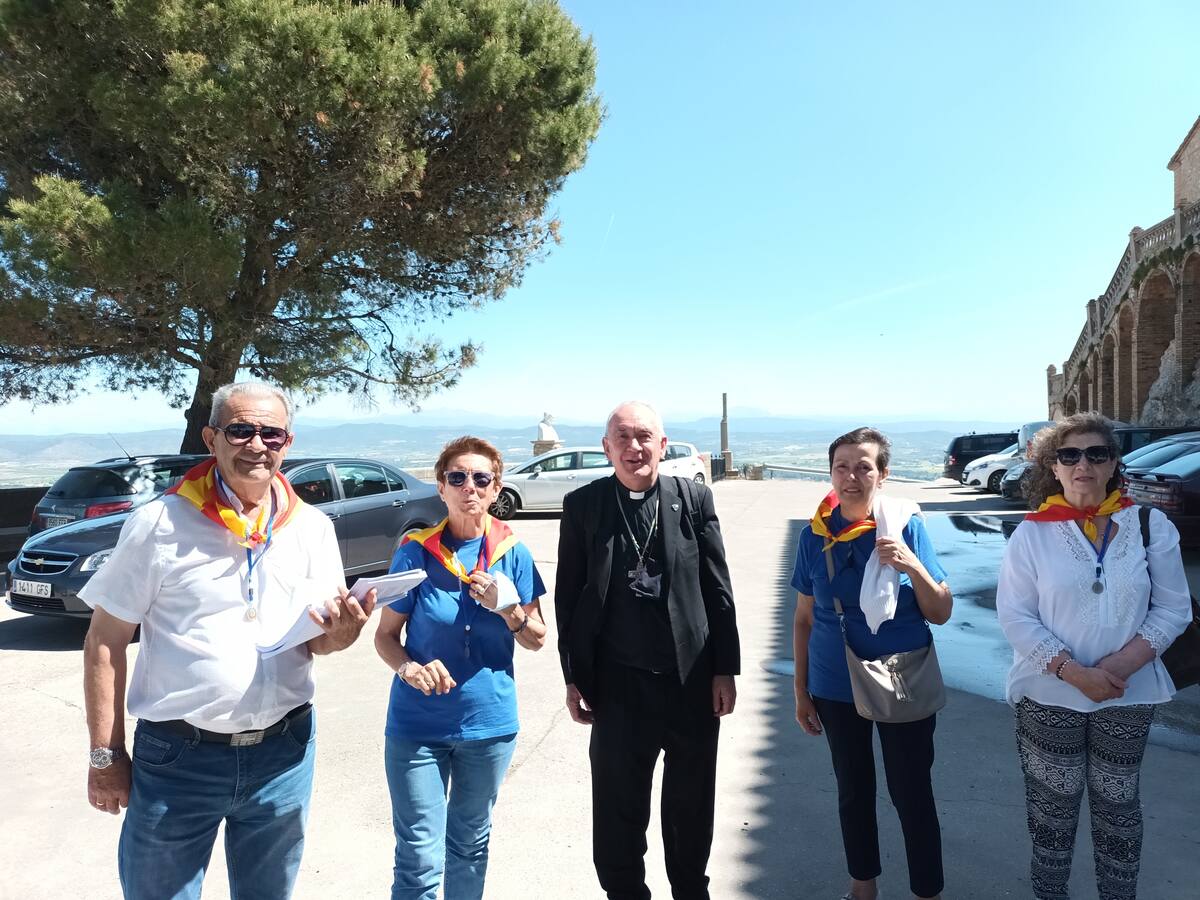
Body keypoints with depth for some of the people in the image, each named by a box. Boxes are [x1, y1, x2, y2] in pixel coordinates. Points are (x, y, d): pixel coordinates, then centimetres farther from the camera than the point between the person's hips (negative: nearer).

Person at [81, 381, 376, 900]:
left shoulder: (312, 527, -1)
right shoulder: (158, 524, -10)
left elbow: (316, 642, 4)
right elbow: (105, 643, -4)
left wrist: (340, 634, -19)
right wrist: (106, 754, -5)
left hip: (284, 751, 3)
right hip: (178, 757, -2)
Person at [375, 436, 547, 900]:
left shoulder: (513, 553, -5)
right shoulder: (415, 552, -9)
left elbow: (537, 640, 0)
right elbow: (386, 635, -3)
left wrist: (508, 608, -19)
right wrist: (409, 668, -23)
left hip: (490, 722, 2)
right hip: (417, 724, -2)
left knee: (470, 846, 21)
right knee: (419, 859, 2)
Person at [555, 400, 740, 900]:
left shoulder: (695, 498, -3)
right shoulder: (582, 505, -3)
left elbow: (718, 590, 0)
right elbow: (568, 595, 0)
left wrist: (725, 670, -1)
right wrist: (573, 676, 0)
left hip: (692, 679, 1)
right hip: (618, 684, -1)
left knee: (691, 806, 18)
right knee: (618, 808, 12)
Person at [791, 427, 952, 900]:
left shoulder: (907, 526, -11)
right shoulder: (815, 535, -6)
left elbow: (941, 614, -8)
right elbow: (804, 619, 2)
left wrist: (913, 567, -26)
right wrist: (801, 690, 5)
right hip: (836, 688, 2)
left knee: (912, 794, 7)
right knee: (853, 790, 18)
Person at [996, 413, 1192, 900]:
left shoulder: (1151, 526, -3)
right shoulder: (1032, 533, -7)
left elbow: (1173, 607, -1)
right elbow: (1014, 616, -9)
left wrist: (1125, 662, -14)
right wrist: (1072, 671, -18)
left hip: (1128, 697, 1)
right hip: (1049, 695, -1)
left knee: (1118, 807, 15)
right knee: (1053, 807, 11)